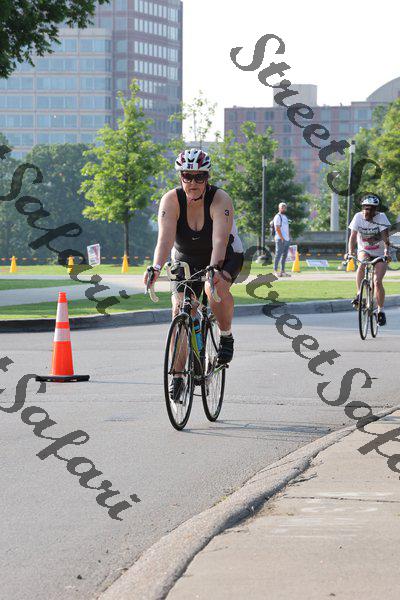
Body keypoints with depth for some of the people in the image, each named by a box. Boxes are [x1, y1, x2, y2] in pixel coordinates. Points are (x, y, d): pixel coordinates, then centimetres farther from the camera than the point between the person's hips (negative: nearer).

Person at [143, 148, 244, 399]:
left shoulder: (220, 200, -27)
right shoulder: (172, 200, -22)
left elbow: (220, 239, -40)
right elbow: (165, 237, -35)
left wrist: (214, 268, -58)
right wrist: (156, 268, -53)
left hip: (225, 257, -2)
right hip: (186, 259, 2)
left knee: (216, 287, -34)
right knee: (180, 309, -14)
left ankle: (227, 336, -8)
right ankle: (178, 375, -4)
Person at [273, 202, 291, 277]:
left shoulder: (285, 217, 20)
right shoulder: (278, 217, -7)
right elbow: (277, 229, -15)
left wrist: (289, 237, 12)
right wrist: (282, 238, -19)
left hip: (287, 239, 9)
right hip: (280, 239, -9)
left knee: (284, 256, 8)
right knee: (278, 255, -9)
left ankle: (282, 271, 10)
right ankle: (275, 271, -8)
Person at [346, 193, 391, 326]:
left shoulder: (381, 217, -16)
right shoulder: (358, 217, -13)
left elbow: (385, 237, -24)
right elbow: (353, 236, -15)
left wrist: (387, 251, -40)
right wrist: (350, 252, -30)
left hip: (380, 254, -1)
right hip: (364, 251, 1)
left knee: (377, 281, -13)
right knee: (362, 264, -34)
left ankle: (380, 310, 2)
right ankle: (359, 294, -21)